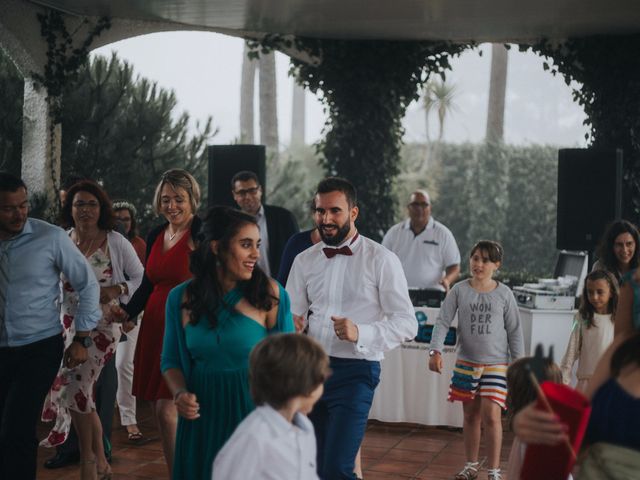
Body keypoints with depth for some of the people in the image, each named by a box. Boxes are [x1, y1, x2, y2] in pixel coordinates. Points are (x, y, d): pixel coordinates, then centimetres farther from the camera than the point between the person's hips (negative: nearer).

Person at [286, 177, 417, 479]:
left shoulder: (381, 260, -6)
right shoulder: (304, 261, 9)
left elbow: (406, 323, -9)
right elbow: (291, 316, 12)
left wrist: (360, 333, -24)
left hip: (354, 371, -5)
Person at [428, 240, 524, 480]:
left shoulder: (504, 294, -1)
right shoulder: (459, 290, -1)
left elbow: (514, 332, 4)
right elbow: (443, 322, -6)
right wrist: (435, 351, -19)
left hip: (496, 364, -2)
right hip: (466, 362, 2)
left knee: (491, 416, -9)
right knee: (470, 415, 11)